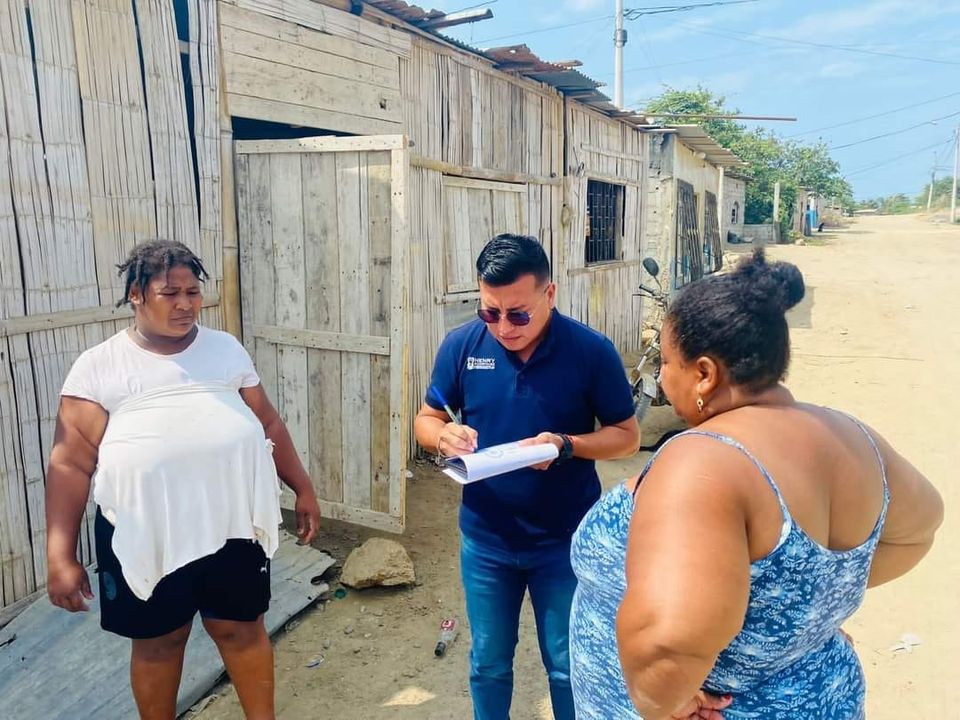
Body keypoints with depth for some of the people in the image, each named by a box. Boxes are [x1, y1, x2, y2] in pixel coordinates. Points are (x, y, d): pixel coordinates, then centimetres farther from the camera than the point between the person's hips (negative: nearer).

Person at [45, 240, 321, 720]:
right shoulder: (98, 366, 1)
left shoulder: (226, 349, 9)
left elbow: (269, 424, 13)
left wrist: (303, 489, 13)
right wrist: (60, 556, -6)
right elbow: (71, 463, -2)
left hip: (231, 522, 2)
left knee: (241, 629, 13)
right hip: (143, 533, -1)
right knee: (156, 642, 15)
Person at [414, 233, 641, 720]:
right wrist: (444, 435, -22)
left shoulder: (591, 351, -15)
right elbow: (426, 420, 2)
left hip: (566, 542, -2)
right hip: (484, 541, 2)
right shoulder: (462, 345, -9)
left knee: (568, 668, 16)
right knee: (488, 664, 21)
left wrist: (566, 445, -25)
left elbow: (627, 436, -7)